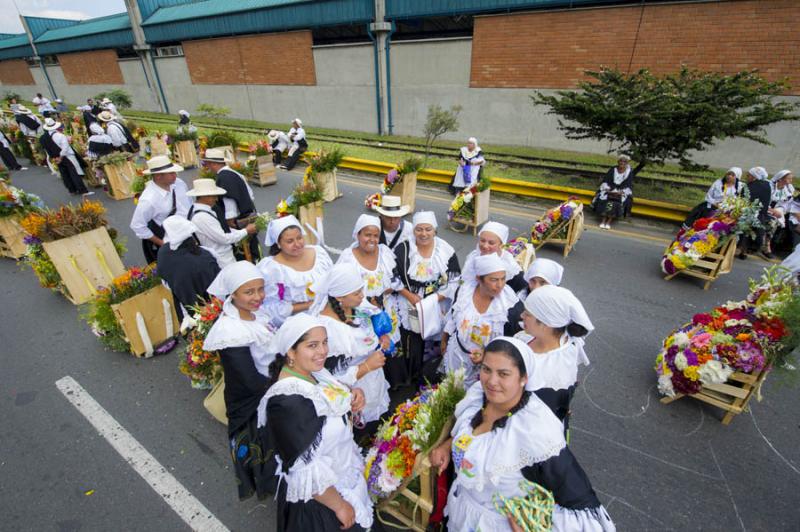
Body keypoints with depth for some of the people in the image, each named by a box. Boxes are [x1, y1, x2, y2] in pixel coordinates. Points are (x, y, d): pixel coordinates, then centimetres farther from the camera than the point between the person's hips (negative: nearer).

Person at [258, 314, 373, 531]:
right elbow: (305, 471, -28)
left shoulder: (314, 371, -10)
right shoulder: (287, 402, -34)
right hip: (317, 498, -7)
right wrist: (339, 505, -16)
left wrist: (353, 395, -12)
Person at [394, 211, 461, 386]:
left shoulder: (446, 251, -6)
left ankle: (431, 380, 36)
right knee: (412, 348, 7)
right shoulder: (403, 249, -6)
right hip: (410, 308, 0)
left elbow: (453, 282, -5)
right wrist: (411, 296, -13)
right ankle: (412, 381, 32)